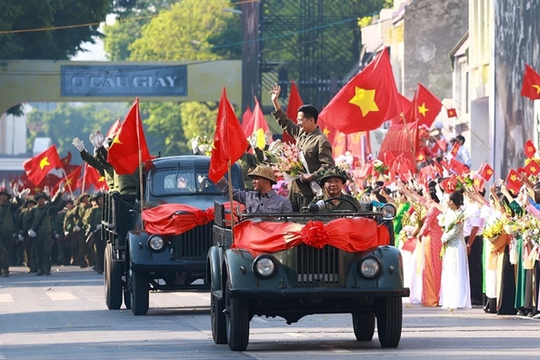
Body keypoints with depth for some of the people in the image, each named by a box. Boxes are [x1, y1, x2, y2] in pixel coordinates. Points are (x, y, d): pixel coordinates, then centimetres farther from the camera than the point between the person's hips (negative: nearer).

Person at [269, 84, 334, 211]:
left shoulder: (321, 141, -14)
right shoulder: (300, 133, 12)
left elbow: (329, 165, -19)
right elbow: (284, 122, 27)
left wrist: (311, 177, -24)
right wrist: (275, 102, 25)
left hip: (309, 191, -9)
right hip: (294, 188, 9)